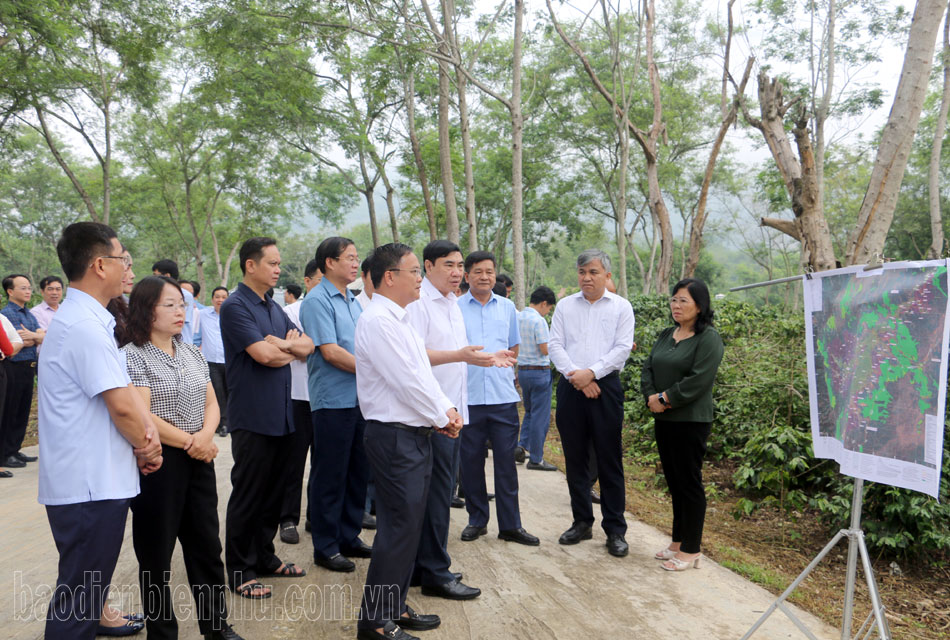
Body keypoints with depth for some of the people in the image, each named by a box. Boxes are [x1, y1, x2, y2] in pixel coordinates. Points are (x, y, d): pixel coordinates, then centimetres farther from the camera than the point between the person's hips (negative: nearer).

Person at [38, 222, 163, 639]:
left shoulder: (85, 319, 13)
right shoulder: (84, 326, -20)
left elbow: (124, 389, 11)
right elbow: (121, 405, -21)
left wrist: (148, 428, -4)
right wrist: (146, 447, -4)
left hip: (91, 482, 10)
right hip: (90, 488, -10)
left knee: (86, 591, 22)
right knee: (79, 604, 2)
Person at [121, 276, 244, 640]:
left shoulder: (191, 353, 10)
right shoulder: (133, 356, -10)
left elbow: (211, 403, 11)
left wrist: (206, 435, -9)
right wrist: (189, 442, -13)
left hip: (198, 460, 6)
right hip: (156, 463, -6)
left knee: (207, 546, 13)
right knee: (156, 554, 7)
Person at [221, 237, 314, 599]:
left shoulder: (274, 308, 14)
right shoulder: (235, 307, -11)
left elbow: (307, 346, 10)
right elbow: (263, 354, -21)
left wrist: (283, 343, -10)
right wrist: (291, 348, -2)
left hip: (280, 415, 8)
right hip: (252, 416, -8)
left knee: (274, 492, 14)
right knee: (248, 496, 2)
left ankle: (265, 558, 27)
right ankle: (239, 570, 13)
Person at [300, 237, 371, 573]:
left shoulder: (353, 301, 14)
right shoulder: (317, 301, -10)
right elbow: (330, 351, -17)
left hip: (360, 399, 8)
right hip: (333, 401, -8)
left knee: (357, 472, 14)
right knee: (330, 476, 3)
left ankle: (349, 537, 28)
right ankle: (325, 547, 15)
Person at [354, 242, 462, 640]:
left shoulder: (400, 320, 15)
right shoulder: (377, 321, -17)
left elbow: (423, 372, 18)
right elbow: (406, 381, -20)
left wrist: (447, 408, 4)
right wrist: (440, 418, -9)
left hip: (415, 435, 10)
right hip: (395, 437, -10)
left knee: (408, 525, 16)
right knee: (399, 528, -5)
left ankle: (394, 607, 28)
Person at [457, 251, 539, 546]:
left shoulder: (507, 307, 11)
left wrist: (500, 361, 6)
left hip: (503, 396, 2)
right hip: (468, 397, -1)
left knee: (506, 461, 4)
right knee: (471, 461, 7)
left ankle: (510, 525, 13)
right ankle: (477, 520, 22)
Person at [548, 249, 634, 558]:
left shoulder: (621, 307, 4)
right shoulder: (565, 306, 11)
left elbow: (622, 348, -4)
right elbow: (555, 345, 4)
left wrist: (591, 373, -13)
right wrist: (575, 376, -9)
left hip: (605, 386, -3)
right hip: (570, 388, 3)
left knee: (610, 460, 0)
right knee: (575, 459, 9)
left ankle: (615, 529, 8)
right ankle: (582, 522, 21)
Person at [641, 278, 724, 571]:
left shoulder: (708, 338, -10)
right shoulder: (666, 335, 13)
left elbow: (697, 381, -19)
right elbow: (648, 368, 10)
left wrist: (664, 398, -14)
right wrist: (651, 398, -7)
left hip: (690, 421, -7)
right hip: (663, 419, 7)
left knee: (689, 483, 0)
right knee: (674, 481, 14)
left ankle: (691, 551, 11)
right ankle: (678, 542, 25)